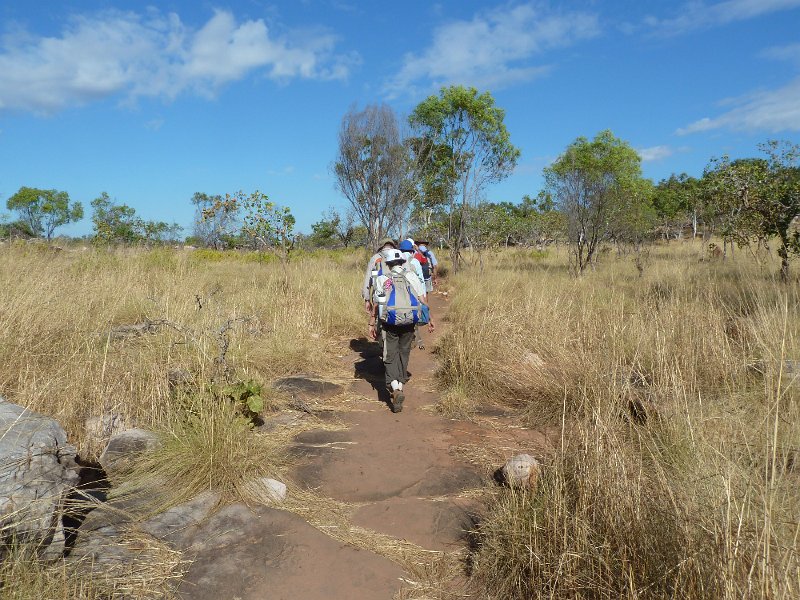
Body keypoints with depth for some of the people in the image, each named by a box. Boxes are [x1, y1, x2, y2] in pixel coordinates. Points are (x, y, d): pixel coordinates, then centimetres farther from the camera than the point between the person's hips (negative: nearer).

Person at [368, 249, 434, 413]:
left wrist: (372, 324, 8)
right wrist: (429, 319, 4)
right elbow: (422, 300, 0)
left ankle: (395, 388, -18)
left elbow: (375, 305, 2)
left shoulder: (382, 279, 4)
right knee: (404, 351, 22)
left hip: (389, 321, -2)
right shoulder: (411, 277, 7)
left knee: (390, 356, 2)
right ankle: (400, 383, 31)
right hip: (409, 321, 2)